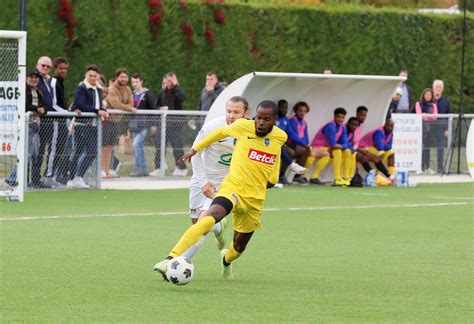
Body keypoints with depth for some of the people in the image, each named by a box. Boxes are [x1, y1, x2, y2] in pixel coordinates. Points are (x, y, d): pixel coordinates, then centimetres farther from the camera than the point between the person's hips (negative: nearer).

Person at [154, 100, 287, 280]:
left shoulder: (280, 137, 3)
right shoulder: (243, 126, -6)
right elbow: (221, 132, 13)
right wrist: (195, 149, 20)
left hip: (255, 198, 4)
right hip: (233, 187, -4)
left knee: (239, 247, 13)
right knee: (211, 217, -34)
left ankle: (226, 259, 53)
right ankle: (170, 259, -43)